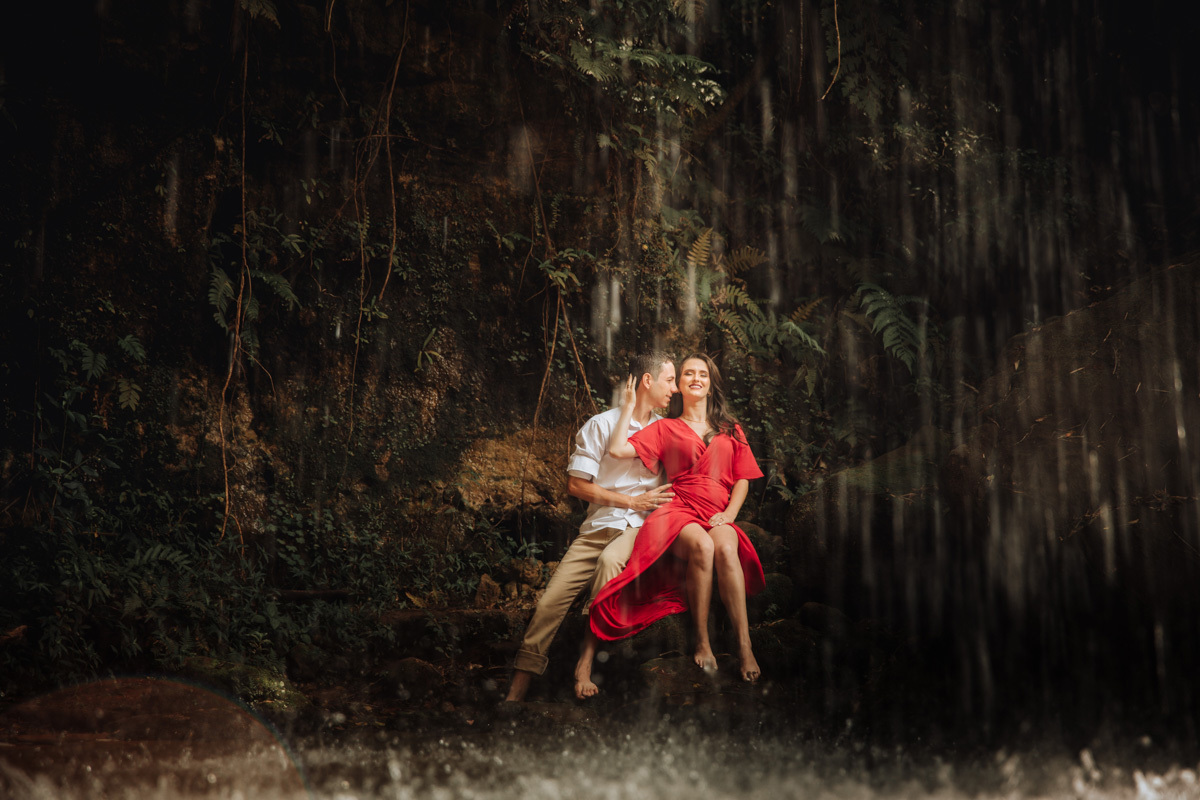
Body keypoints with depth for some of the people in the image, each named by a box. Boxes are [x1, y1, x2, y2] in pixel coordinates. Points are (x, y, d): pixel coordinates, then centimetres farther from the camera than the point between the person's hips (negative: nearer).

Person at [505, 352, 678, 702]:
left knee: (610, 559, -36)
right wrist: (633, 501, -4)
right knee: (551, 600, -14)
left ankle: (584, 663, -31)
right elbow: (576, 484, 0)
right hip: (600, 524, 0)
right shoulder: (600, 425, 4)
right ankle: (515, 693, -9)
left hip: (642, 527, 0)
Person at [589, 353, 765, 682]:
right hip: (679, 511, -1)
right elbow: (617, 449, 4)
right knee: (701, 545, -37)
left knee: (725, 548, -36)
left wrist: (729, 513, -1)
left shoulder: (730, 429, 24)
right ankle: (702, 641, -28)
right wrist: (629, 408, 13)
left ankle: (744, 647, -40)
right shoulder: (665, 428, 18)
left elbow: (743, 478, 17)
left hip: (718, 516, 1)